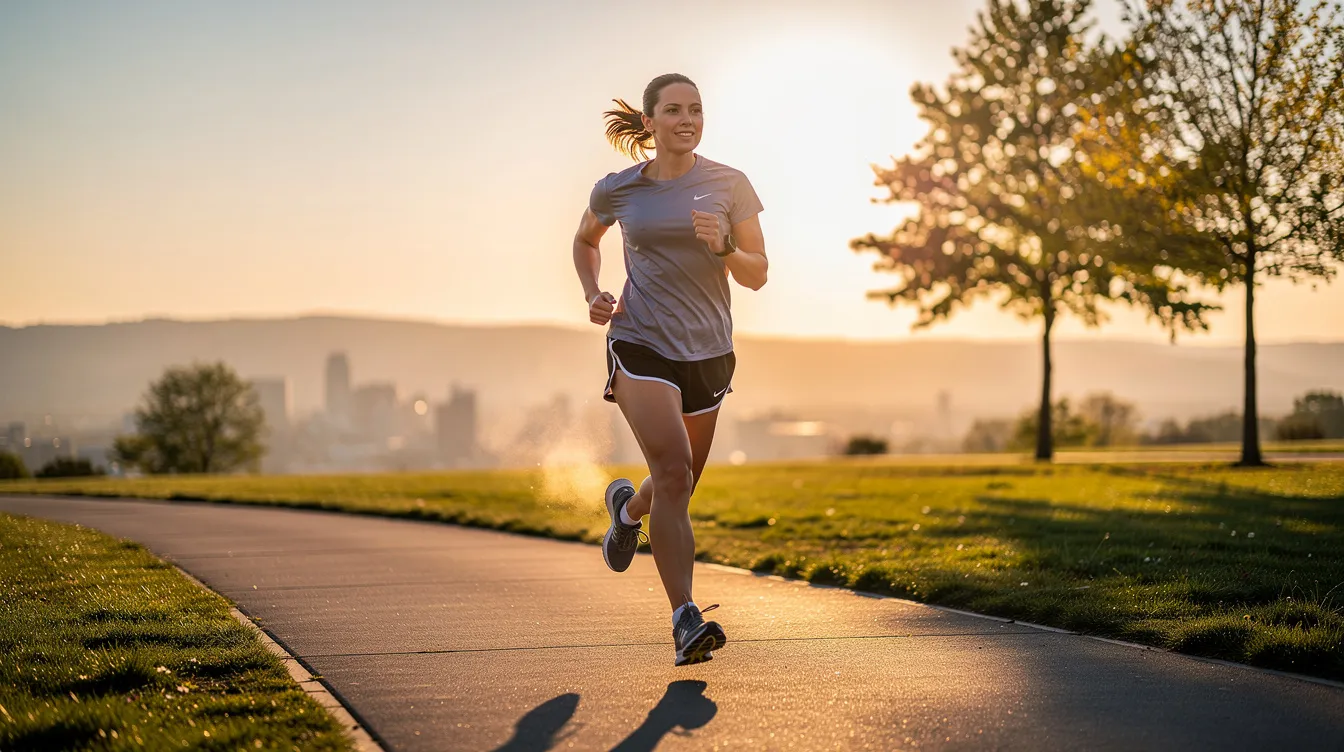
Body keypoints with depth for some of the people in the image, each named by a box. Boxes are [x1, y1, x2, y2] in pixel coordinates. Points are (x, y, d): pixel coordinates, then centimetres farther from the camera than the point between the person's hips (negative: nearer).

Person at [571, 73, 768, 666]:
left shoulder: (729, 185, 2)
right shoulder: (617, 189, 1)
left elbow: (757, 275, 3)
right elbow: (585, 240, 22)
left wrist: (723, 248, -18)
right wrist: (592, 294, 4)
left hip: (708, 352, 3)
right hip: (641, 345, -3)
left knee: (678, 487, 14)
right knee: (673, 473, -21)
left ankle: (628, 506, 51)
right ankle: (686, 620, -21)